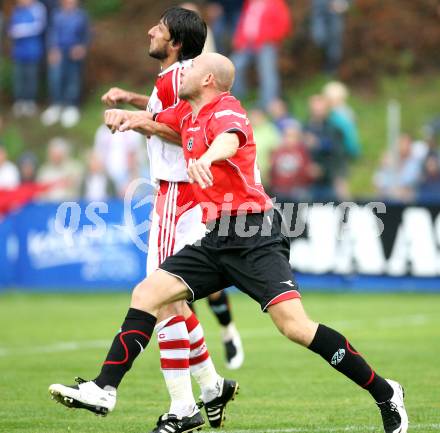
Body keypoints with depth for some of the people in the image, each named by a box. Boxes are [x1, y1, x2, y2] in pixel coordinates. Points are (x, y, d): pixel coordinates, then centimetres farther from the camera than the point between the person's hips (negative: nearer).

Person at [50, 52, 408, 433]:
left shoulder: (224, 109, -9)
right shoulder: (188, 113, 18)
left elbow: (230, 138, -33)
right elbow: (155, 122, 39)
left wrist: (206, 158, -55)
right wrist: (127, 117, 16)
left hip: (254, 235, -9)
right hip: (217, 238, 9)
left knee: (295, 326, -20)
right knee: (147, 294, -2)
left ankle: (385, 394, -10)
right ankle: (104, 390, -1)